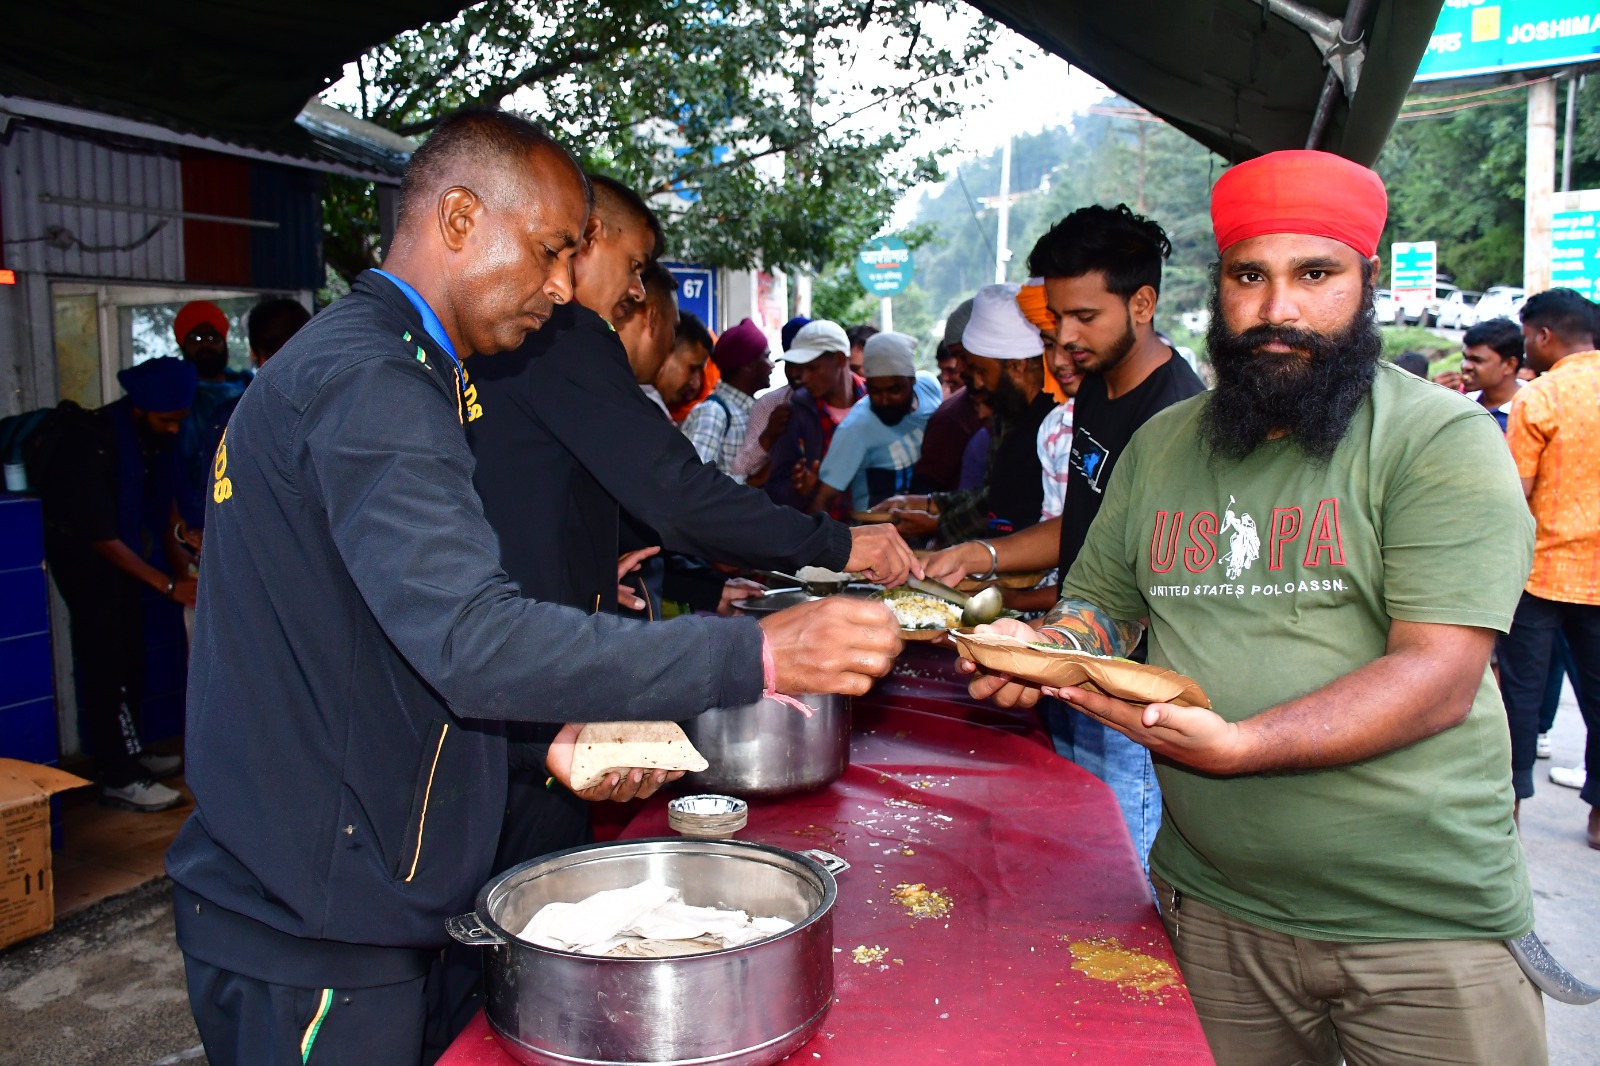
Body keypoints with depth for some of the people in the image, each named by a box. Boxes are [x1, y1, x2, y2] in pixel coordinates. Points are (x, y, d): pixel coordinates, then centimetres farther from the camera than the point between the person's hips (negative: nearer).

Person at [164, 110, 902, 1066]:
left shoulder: (350, 362, 14)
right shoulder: (370, 385, -21)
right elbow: (474, 640, -33)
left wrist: (547, 734, 5)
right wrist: (756, 655, -32)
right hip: (315, 931, -10)